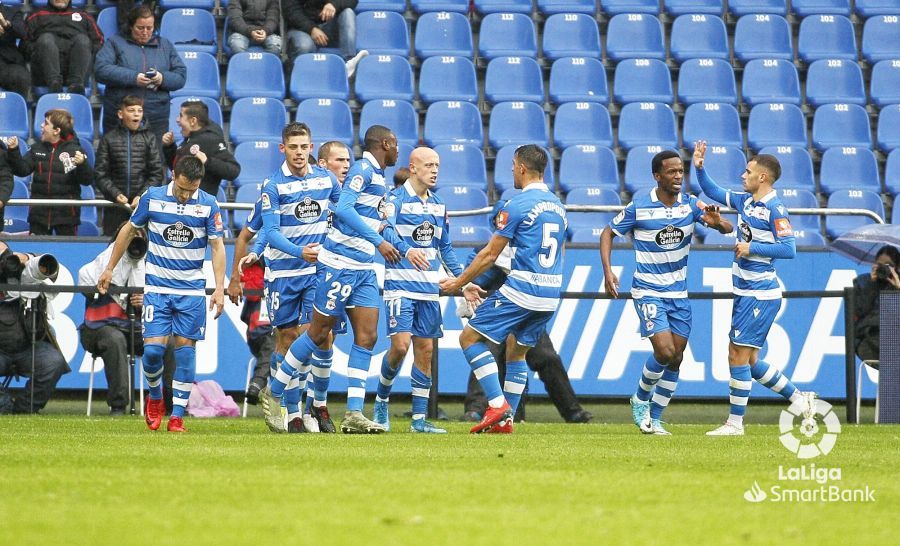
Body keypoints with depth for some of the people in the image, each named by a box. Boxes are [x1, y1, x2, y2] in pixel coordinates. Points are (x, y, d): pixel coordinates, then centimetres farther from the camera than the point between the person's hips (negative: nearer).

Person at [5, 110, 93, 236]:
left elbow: (87, 180, -9)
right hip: (39, 213, 4)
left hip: (66, 214, -4)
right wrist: (14, 151, -8)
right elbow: (22, 170, 4)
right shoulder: (38, 148, 7)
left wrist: (82, 164, -28)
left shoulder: (74, 150, -7)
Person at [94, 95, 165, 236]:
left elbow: (157, 174, 3)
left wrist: (142, 196, -10)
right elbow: (100, 174, 3)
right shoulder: (109, 139, 6)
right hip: (115, 206, 0)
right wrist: (115, 194, -11)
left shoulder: (149, 138, 6)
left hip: (143, 204, 0)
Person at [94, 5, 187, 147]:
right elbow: (101, 70, -8)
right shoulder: (115, 43, 8)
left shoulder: (165, 45, 17)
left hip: (156, 118, 2)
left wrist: (163, 79, -11)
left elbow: (181, 76, 11)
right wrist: (133, 78, -18)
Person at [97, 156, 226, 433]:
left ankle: (177, 415, 4)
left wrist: (220, 288, -10)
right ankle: (155, 397, 20)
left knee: (185, 347, -2)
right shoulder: (152, 198, -5)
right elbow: (129, 230, 10)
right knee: (153, 348, -9)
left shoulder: (208, 205, -5)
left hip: (192, 289, 0)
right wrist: (110, 269, 13)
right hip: (157, 286, 0)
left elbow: (218, 247, -1)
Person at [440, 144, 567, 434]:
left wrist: (459, 282, 4)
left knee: (470, 337, 0)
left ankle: (497, 404, -11)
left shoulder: (518, 204, -10)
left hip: (521, 289, -8)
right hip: (551, 294, 8)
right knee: (516, 352, 20)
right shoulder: (557, 205, 14)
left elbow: (490, 254, -7)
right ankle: (506, 420, 14)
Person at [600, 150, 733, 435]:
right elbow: (608, 233, 1)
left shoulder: (690, 204, -2)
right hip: (648, 291, -4)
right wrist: (607, 271, -12)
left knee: (676, 359, 5)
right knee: (665, 351, -18)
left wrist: (716, 221, -32)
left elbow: (728, 228, -7)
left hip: (679, 293, 4)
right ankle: (640, 400, 7)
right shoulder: (639, 206, -11)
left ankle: (654, 419, 18)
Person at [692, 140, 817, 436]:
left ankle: (735, 422, -1)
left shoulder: (775, 209, -15)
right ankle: (800, 399, 23)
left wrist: (752, 248, -17)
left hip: (760, 295, -9)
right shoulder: (744, 201, 11)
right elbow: (713, 192, 25)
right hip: (745, 293, 9)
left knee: (738, 356, -7)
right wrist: (699, 167, 11)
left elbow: (789, 249, -21)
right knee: (748, 361, 12)